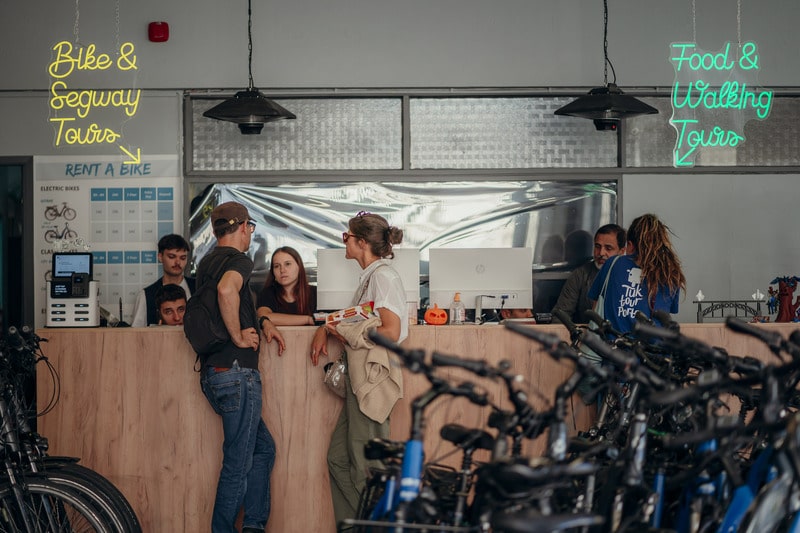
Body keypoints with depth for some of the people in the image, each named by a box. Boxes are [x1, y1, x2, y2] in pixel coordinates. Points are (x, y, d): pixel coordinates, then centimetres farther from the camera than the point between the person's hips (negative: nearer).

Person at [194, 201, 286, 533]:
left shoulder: (207, 263, 16)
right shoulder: (239, 260, -11)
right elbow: (227, 289, -34)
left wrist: (262, 321, 15)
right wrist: (239, 336, -22)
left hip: (212, 373, 9)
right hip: (237, 372, -9)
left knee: (263, 447, 17)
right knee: (238, 463, -2)